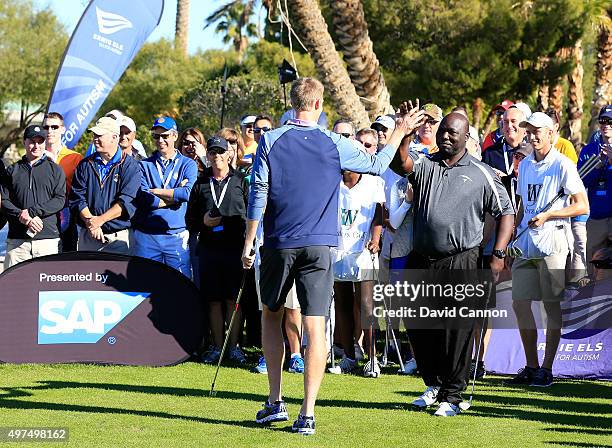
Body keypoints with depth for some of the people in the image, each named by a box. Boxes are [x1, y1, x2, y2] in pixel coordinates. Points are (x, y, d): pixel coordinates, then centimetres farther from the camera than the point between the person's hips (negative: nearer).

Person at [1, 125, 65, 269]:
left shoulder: (55, 170, 12)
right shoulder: (12, 171, 15)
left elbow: (60, 200, 0)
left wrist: (31, 211, -11)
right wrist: (22, 216, -12)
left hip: (48, 238, -1)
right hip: (17, 239, 1)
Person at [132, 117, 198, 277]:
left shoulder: (188, 164, 8)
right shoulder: (144, 165, 10)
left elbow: (188, 193, -11)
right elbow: (142, 198, -7)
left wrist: (156, 191, -4)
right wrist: (176, 194, -6)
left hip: (177, 236, -1)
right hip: (147, 237, 1)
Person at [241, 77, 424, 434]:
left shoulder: (271, 141, -1)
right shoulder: (335, 145, -1)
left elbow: (258, 195, -3)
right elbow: (377, 165, 14)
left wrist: (248, 243, 4)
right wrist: (400, 132, 27)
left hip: (279, 244, 1)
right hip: (319, 246, -1)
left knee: (272, 315, 20)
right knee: (316, 326, -3)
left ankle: (276, 401, 16)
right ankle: (308, 414, -7)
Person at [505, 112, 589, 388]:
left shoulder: (562, 165, -6)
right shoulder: (525, 165, 15)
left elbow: (582, 206, -10)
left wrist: (547, 215, -17)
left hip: (551, 243, -7)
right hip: (525, 245, 7)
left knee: (552, 305, -2)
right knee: (520, 303, 3)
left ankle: (547, 369, 3)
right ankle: (531, 367, 13)